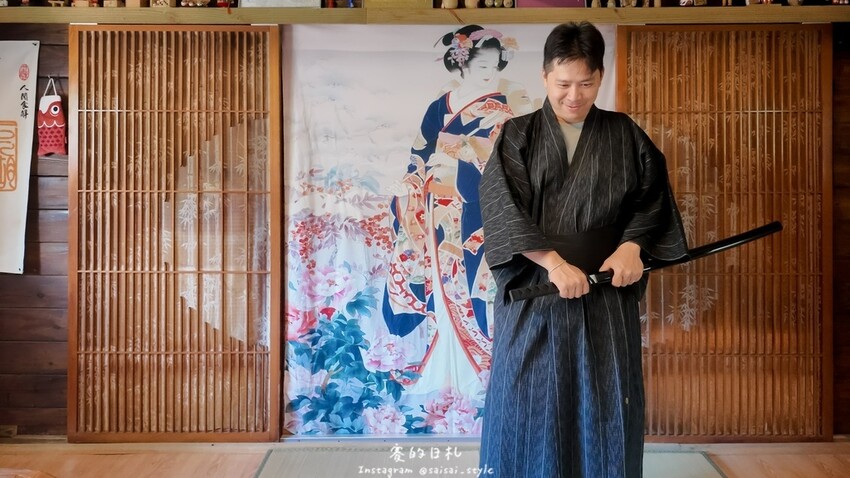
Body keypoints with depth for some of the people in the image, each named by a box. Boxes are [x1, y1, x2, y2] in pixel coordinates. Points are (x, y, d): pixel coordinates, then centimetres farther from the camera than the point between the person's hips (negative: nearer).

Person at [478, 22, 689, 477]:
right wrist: (553, 261, -21)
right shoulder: (517, 137, 2)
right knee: (527, 404, 3)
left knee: (605, 406, 6)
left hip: (606, 295, 2)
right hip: (532, 291, -1)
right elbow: (501, 209, -9)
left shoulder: (624, 136, 8)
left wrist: (631, 245, -13)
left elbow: (652, 199, 7)